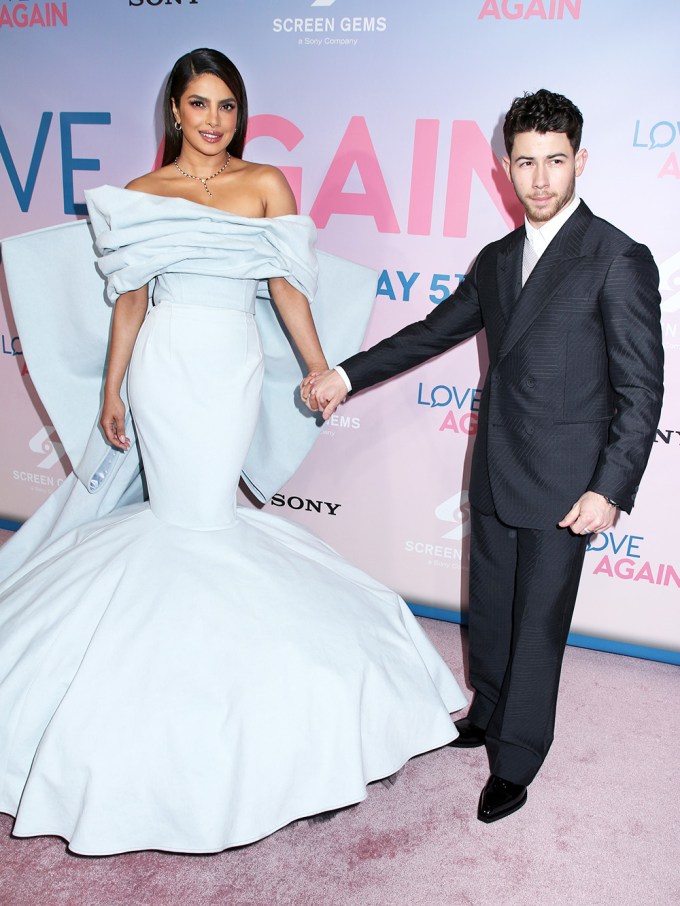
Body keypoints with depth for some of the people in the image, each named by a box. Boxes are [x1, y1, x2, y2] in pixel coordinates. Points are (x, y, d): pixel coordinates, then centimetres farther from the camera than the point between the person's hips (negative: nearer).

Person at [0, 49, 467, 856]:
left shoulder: (266, 185, 4)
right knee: (180, 508, 5)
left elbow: (289, 287, 3)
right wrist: (112, 392, 6)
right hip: (163, 364, 0)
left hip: (235, 366, 0)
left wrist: (321, 371, 1)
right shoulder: (140, 194, 6)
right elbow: (130, 300, 7)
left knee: (204, 507, 2)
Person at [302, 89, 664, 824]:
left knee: (538, 622, 6)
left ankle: (515, 759, 25)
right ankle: (489, 714, 41)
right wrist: (347, 375, 13)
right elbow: (435, 331, 18)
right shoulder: (496, 260, 10)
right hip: (495, 474, 6)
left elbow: (641, 389, -12)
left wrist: (610, 489, -17)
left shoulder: (619, 260, -11)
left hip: (563, 485, -6)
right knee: (489, 608, 18)